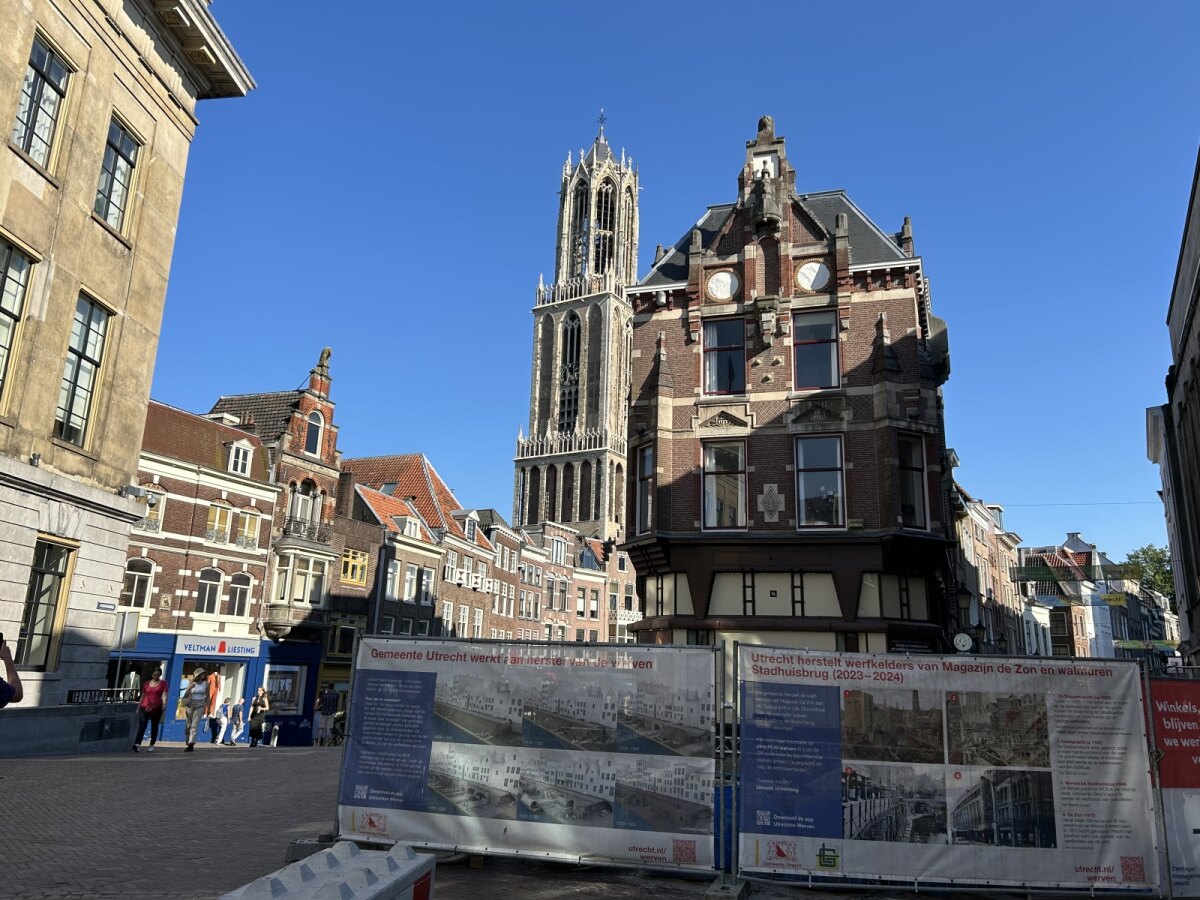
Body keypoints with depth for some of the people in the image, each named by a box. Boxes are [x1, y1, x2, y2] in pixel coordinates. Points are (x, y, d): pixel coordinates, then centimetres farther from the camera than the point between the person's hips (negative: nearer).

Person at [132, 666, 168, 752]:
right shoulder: (147, 684, 13)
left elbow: (164, 695, -6)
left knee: (154, 726, 6)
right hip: (145, 707, 1)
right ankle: (137, 744, -23)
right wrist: (138, 707, 16)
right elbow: (143, 696, 18)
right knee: (142, 725, -13)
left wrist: (164, 704, -23)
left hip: (156, 708, -1)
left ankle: (152, 745, 14)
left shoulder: (163, 683, 5)